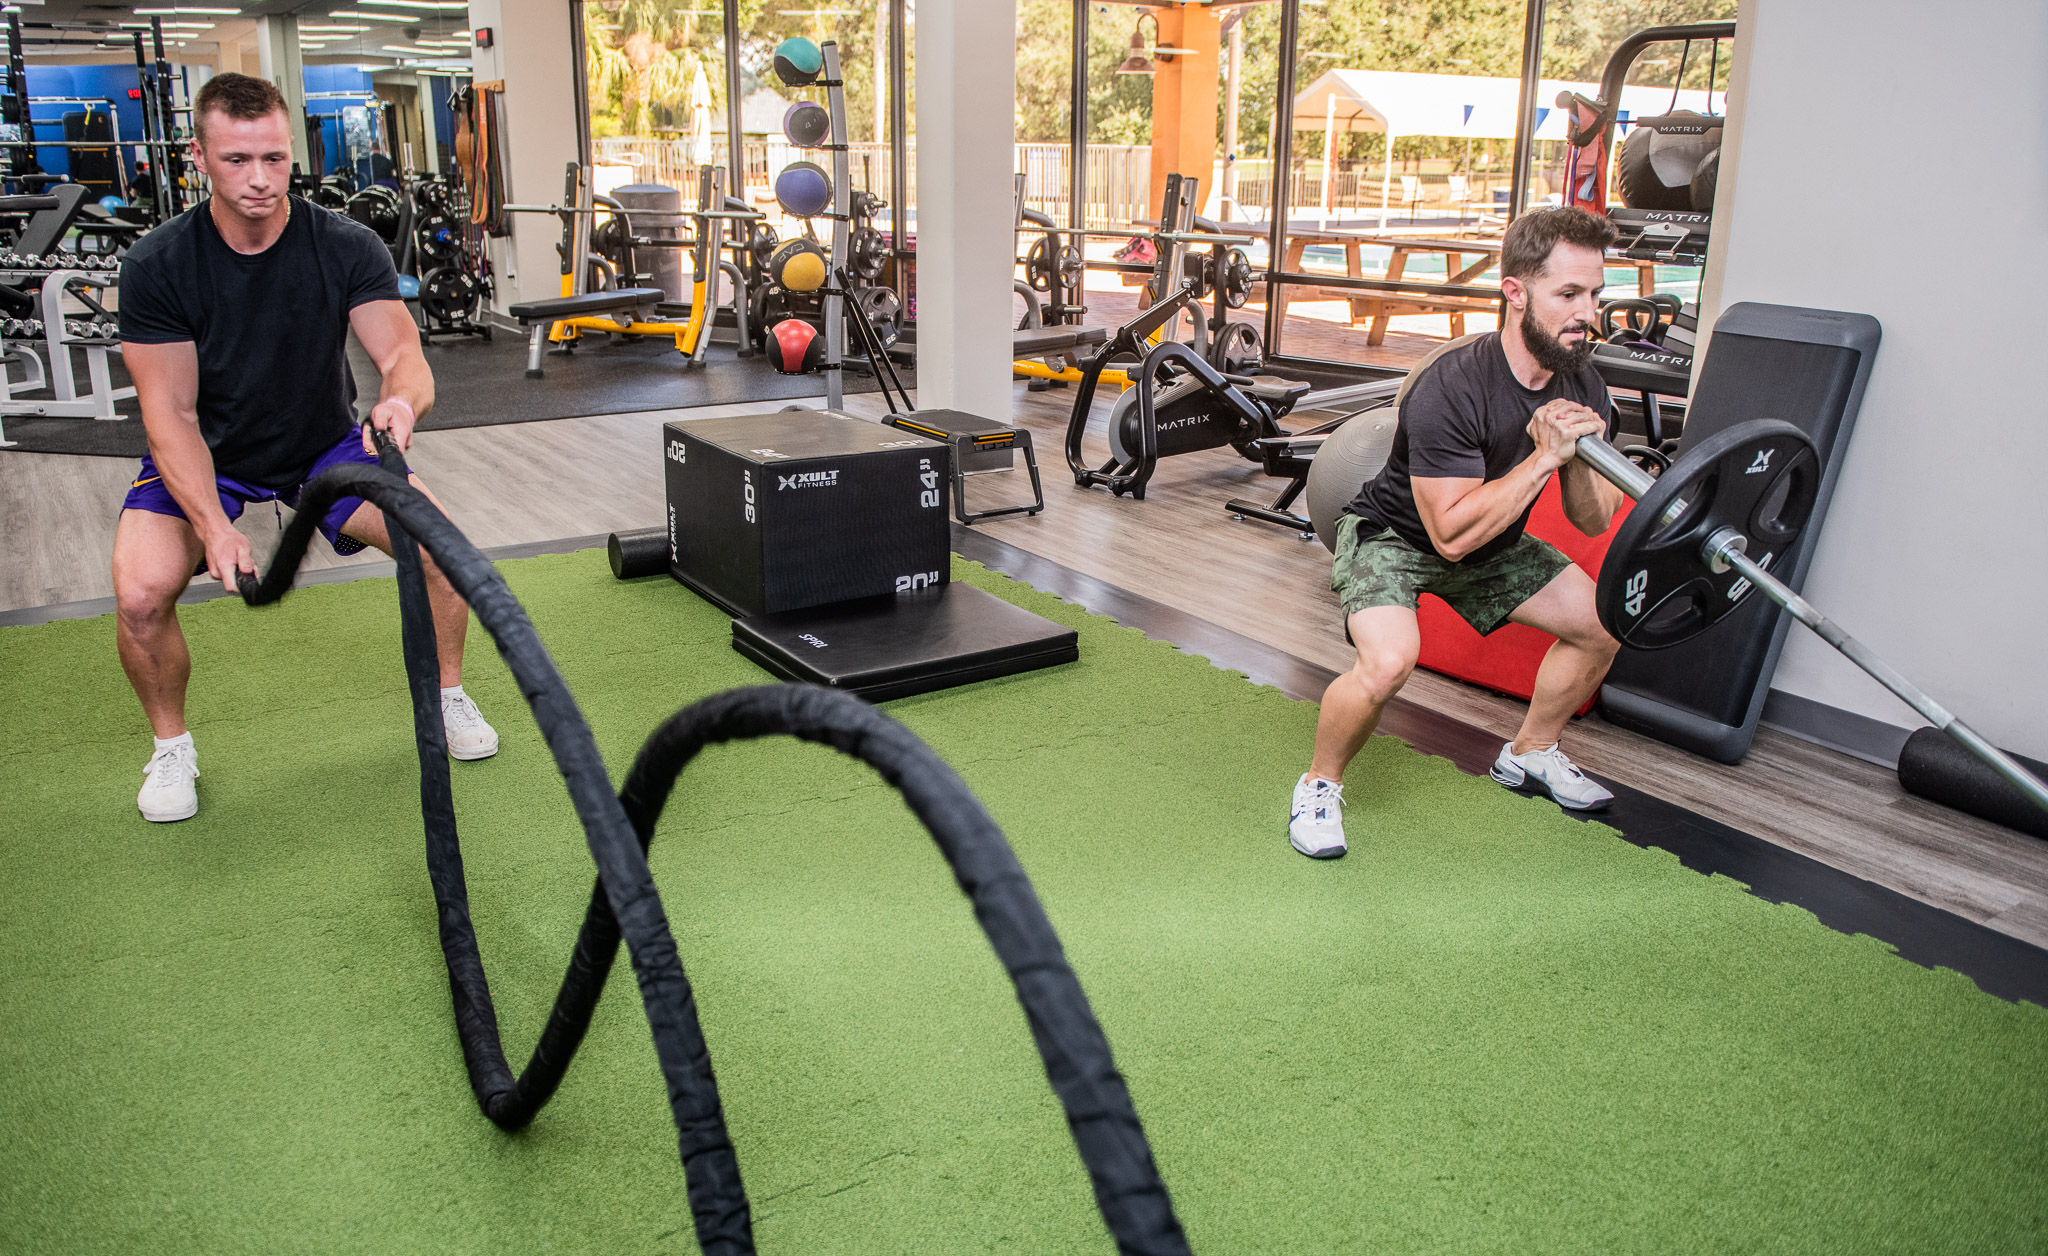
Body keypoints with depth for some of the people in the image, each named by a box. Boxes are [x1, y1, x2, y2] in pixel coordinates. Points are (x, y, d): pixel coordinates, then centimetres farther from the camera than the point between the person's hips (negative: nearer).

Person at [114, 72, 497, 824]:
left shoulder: (348, 249, -18)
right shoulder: (158, 266, -19)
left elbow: (402, 353, -27)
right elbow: (171, 412, -20)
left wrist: (401, 399, -53)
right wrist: (214, 524, -35)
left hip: (325, 444, 1)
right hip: (205, 457, -1)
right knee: (141, 593, -25)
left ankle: (449, 698, 6)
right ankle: (171, 746, 4)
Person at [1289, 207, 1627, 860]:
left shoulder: (1582, 388, -10)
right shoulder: (1451, 389, -33)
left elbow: (1594, 522, -5)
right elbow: (1452, 532, -36)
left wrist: (1579, 455, -25)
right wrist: (1545, 457, -35)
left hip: (1492, 541, 8)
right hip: (1393, 535, -7)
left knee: (1601, 626, 5)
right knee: (1388, 662, -33)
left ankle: (1529, 754, 28)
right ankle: (1320, 784, -6)